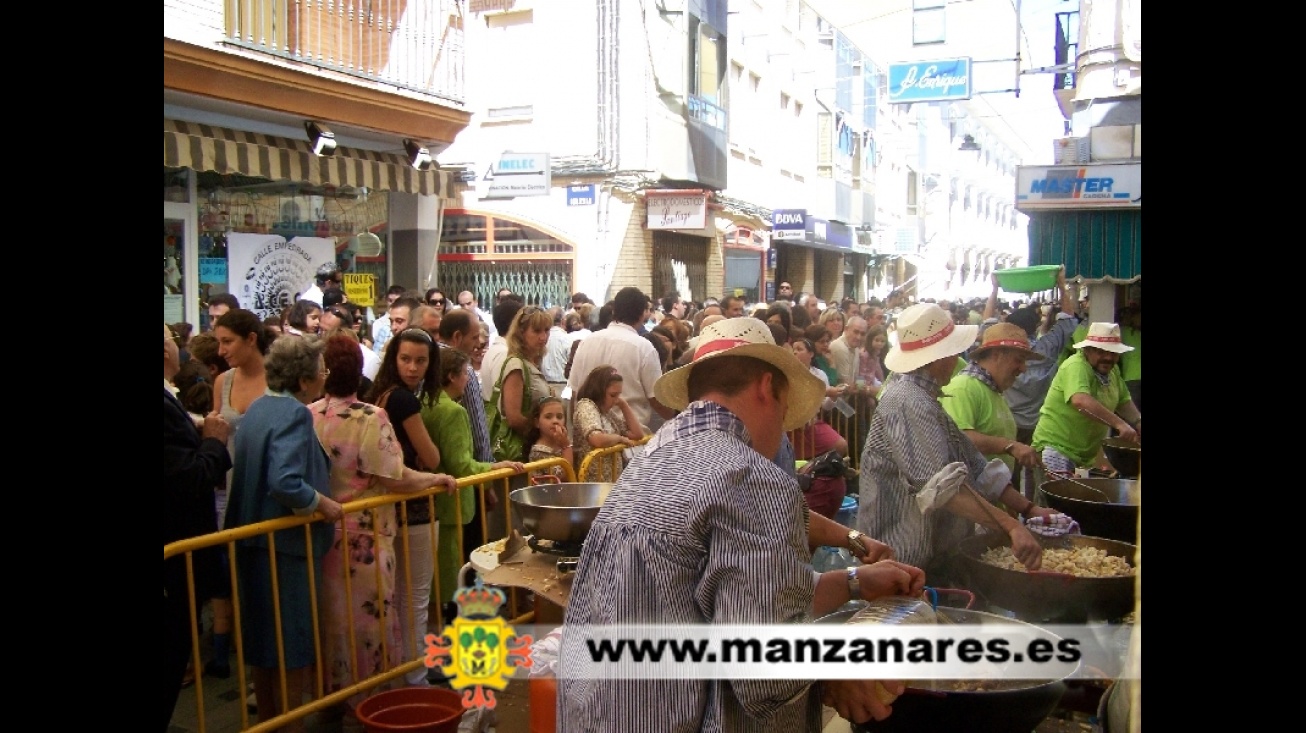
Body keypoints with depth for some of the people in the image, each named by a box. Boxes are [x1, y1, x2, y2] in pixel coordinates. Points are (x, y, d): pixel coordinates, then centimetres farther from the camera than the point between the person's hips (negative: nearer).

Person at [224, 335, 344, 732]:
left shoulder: (258, 407, 8)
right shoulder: (294, 414, -20)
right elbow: (286, 483, -32)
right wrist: (323, 504, -17)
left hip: (253, 542, 9)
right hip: (286, 545, -9)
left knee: (264, 642, 21)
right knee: (293, 648, 5)